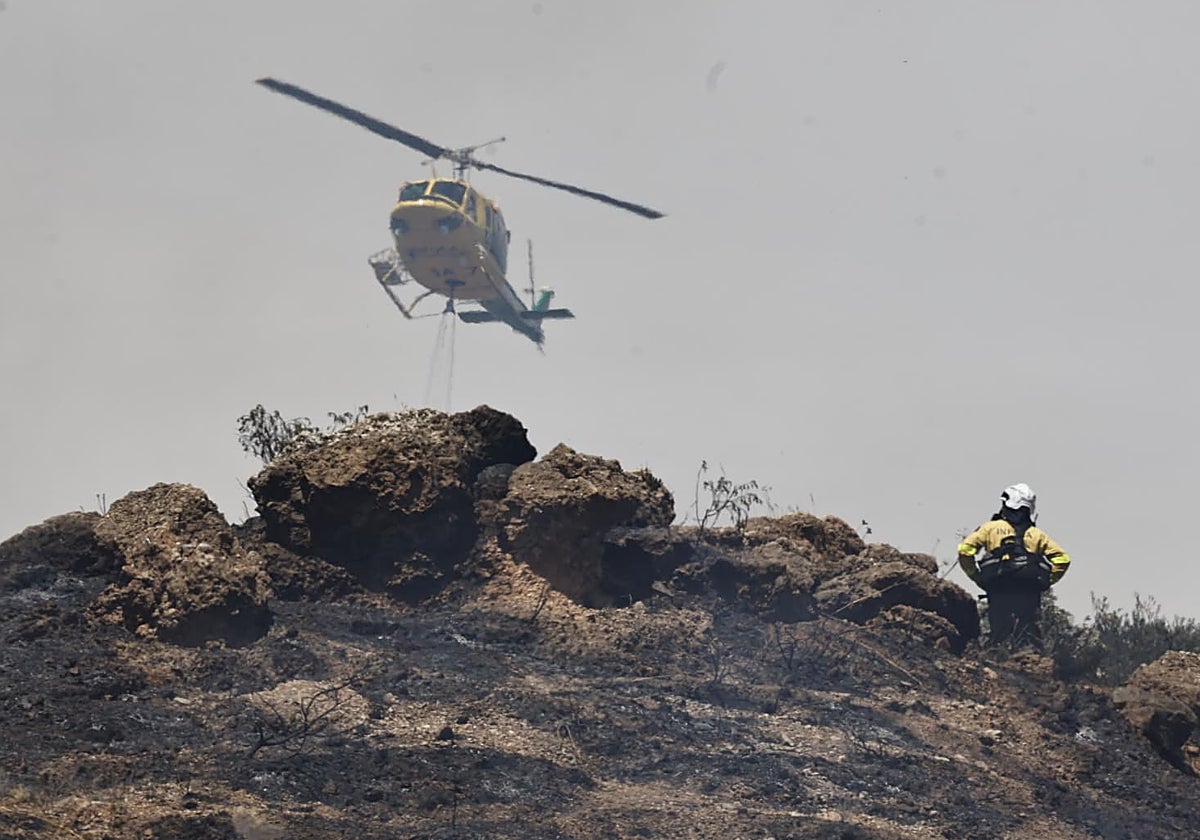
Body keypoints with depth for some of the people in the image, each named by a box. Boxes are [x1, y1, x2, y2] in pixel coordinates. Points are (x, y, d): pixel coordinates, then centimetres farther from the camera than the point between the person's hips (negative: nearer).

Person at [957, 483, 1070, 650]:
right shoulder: (1037, 534, 17)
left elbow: (965, 549, 1)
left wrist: (976, 576, 7)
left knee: (998, 631, 0)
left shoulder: (991, 528, 11)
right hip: (1029, 591, 2)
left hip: (998, 590, -1)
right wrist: (1046, 581, 11)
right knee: (1028, 630, 2)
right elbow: (1062, 558, 9)